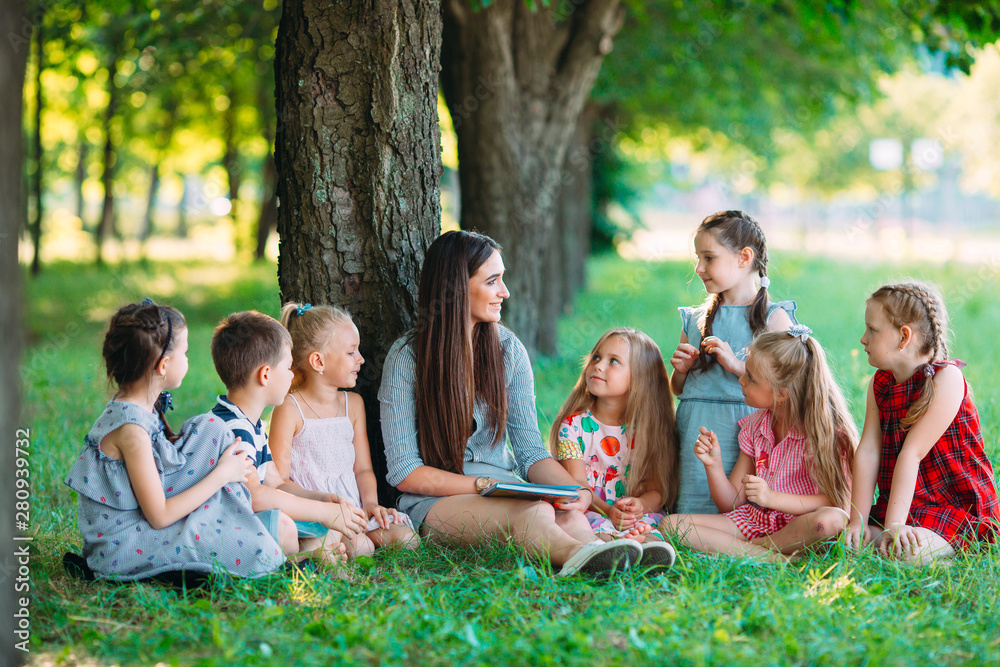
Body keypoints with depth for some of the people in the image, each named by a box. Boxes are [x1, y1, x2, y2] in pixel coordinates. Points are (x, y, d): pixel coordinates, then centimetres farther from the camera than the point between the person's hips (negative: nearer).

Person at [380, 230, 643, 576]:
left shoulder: (508, 349, 9)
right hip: (434, 502, -4)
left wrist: (576, 490, -14)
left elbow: (530, 451, 7)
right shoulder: (407, 356, -5)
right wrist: (484, 485, -19)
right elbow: (404, 473, -7)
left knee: (569, 517, -34)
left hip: (504, 493, 4)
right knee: (534, 511, -38)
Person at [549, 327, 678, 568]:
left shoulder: (646, 429, 5)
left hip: (635, 514, 1)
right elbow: (577, 483, -6)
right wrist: (607, 510, -26)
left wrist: (640, 504, -25)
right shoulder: (574, 424, 3)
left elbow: (657, 490, 1)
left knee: (650, 521, -31)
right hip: (589, 511, -1)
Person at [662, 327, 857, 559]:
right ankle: (776, 559, -27)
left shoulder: (823, 428, -9)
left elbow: (835, 501, -17)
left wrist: (773, 498, -26)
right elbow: (731, 504, 11)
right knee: (671, 524, -15)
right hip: (753, 521, 6)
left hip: (801, 528, -6)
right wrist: (714, 465, -8)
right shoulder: (754, 427, 8)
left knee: (832, 520, -41)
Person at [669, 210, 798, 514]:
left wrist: (737, 366, -16)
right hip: (697, 433, 4)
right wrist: (681, 370, 0)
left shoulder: (774, 318, 0)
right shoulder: (694, 320, 14)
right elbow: (678, 390, 21)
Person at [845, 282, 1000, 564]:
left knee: (907, 551, -33)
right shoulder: (880, 383, 7)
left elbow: (912, 453, -22)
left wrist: (893, 527, -26)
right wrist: (858, 522, -12)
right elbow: (868, 451, -3)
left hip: (959, 508, -6)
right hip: (904, 507, 7)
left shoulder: (946, 378, -16)